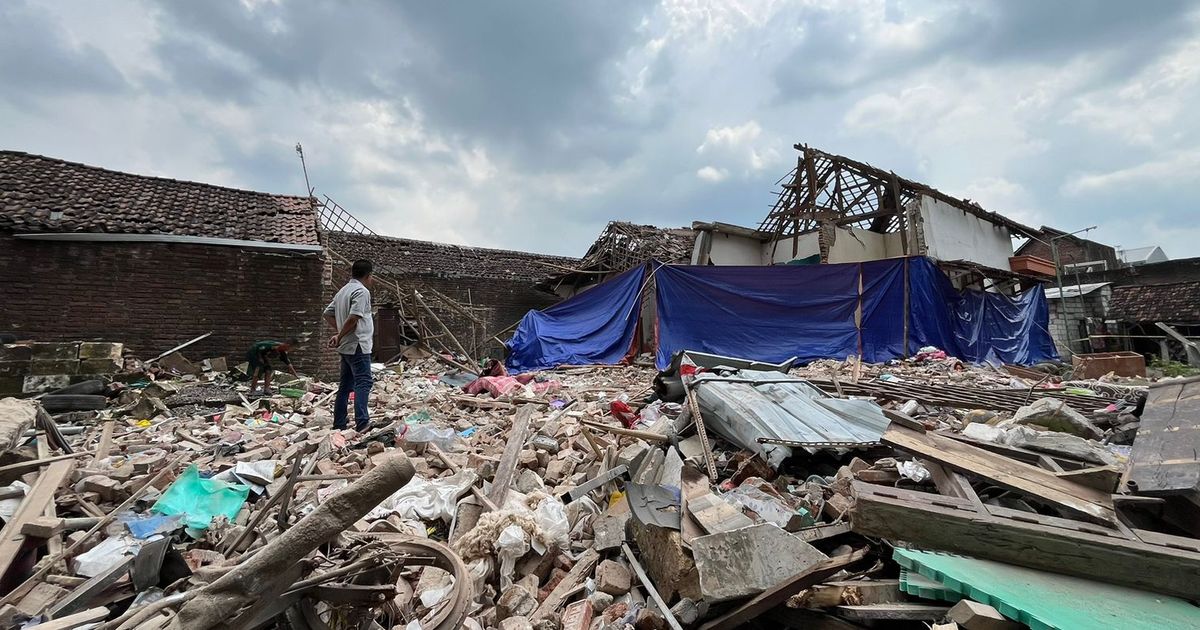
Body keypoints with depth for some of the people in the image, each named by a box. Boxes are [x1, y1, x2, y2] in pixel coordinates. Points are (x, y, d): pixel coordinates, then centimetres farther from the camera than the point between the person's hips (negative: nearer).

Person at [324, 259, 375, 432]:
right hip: (358, 346, -9)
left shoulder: (343, 290, 16)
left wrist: (338, 332, 15)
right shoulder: (362, 291, -13)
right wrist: (340, 336, -12)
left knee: (345, 385, 13)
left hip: (346, 347, 9)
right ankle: (361, 423, -17)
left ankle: (339, 424, 18)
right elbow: (353, 317, -23)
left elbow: (328, 313, 21)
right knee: (363, 383, -10)